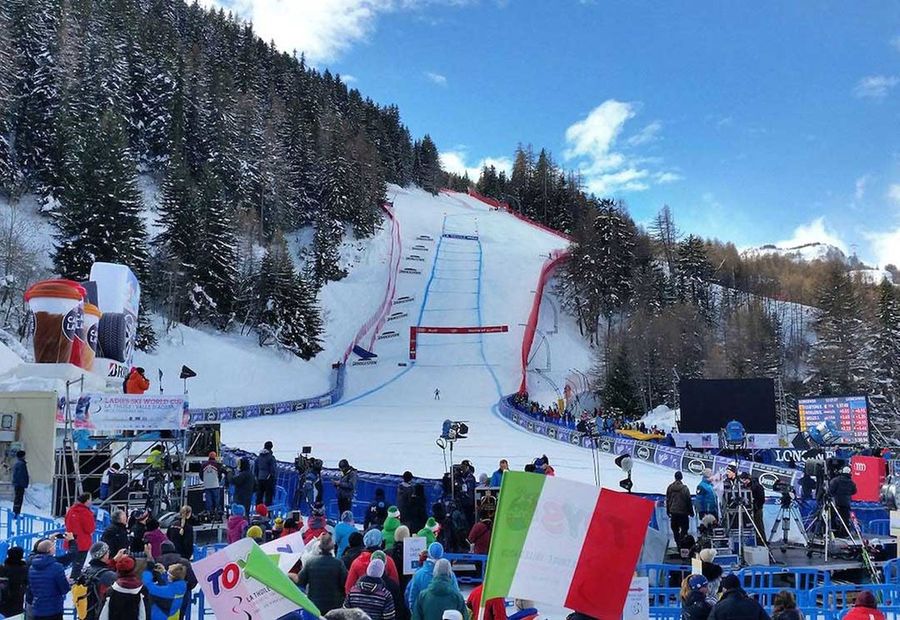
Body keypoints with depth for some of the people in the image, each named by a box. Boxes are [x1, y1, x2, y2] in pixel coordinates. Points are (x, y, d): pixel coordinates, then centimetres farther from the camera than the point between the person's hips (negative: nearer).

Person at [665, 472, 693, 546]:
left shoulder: (670, 488, 1)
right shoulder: (684, 488, -12)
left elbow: (667, 500, 8)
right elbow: (688, 501, -6)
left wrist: (668, 511, 18)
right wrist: (691, 511, 5)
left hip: (673, 512, 3)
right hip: (683, 512, -3)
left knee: (675, 529, 11)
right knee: (684, 529, 5)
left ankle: (678, 543, 12)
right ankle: (682, 543, -5)